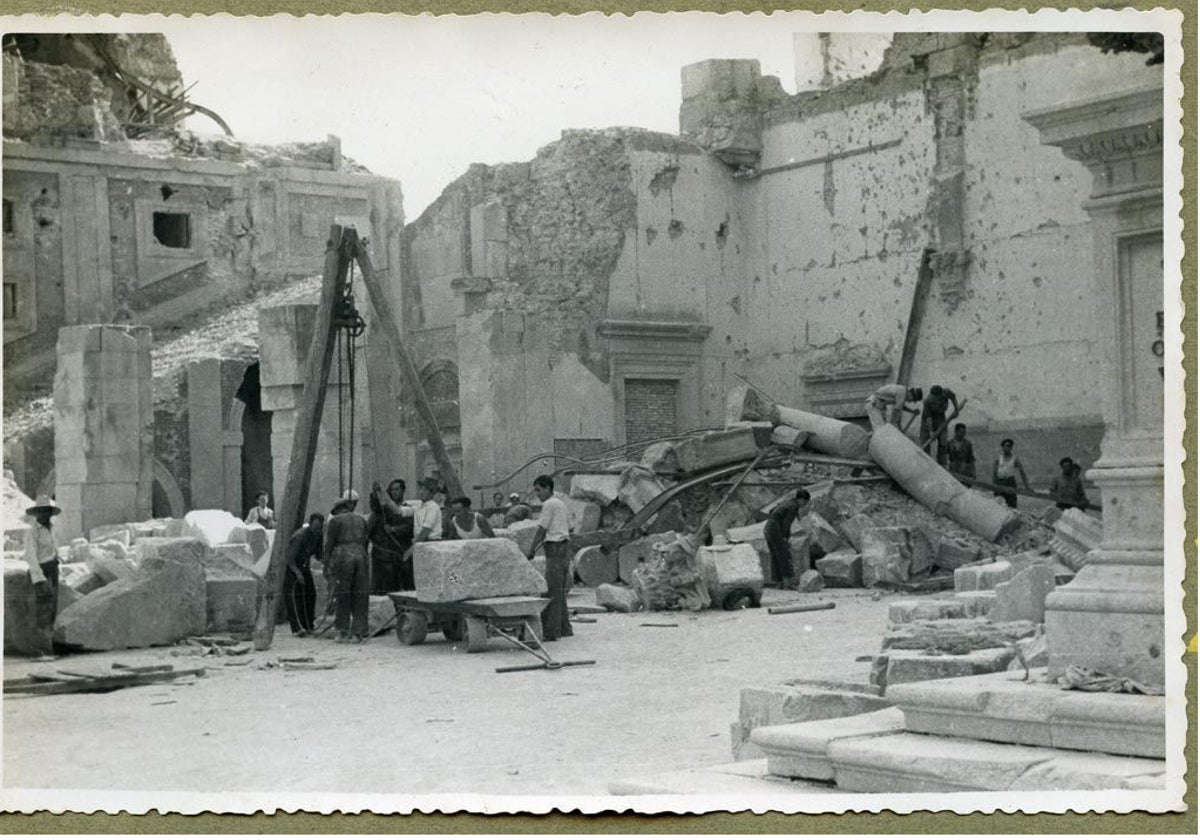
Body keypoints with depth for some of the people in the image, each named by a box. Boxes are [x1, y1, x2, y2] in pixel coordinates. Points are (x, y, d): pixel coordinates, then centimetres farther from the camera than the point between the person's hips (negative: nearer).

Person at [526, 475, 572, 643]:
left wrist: (531, 550, -2)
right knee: (560, 591, 13)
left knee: (553, 592, -10)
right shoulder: (561, 503, 18)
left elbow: (542, 530, -11)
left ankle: (551, 632, -11)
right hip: (564, 546, 10)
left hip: (555, 549, -10)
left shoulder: (549, 505, -10)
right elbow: (569, 528, 24)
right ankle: (564, 628, 16)